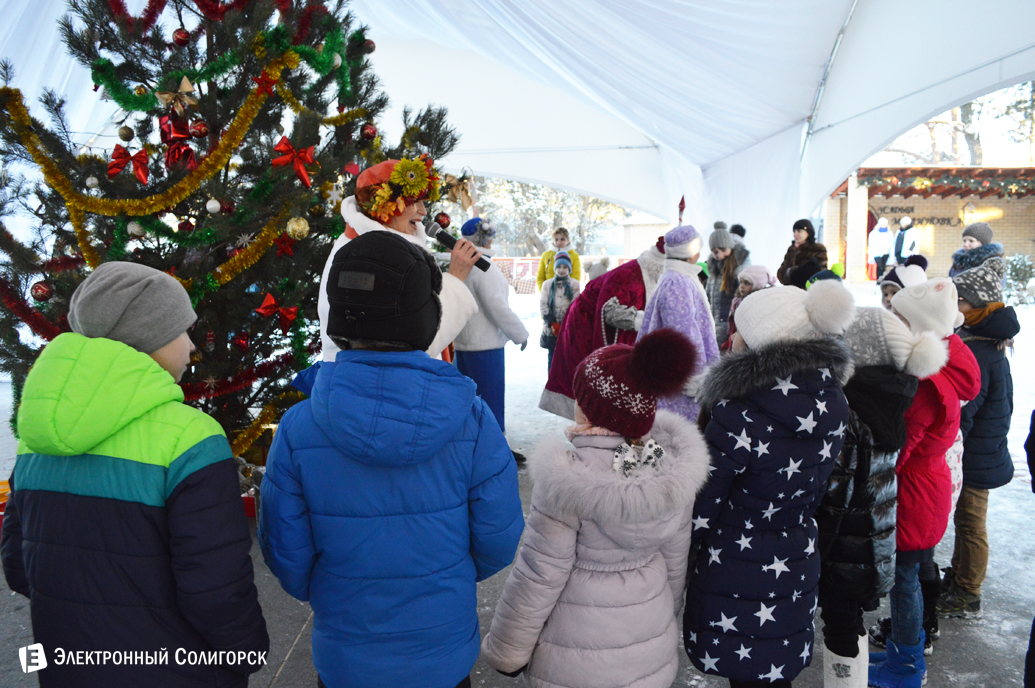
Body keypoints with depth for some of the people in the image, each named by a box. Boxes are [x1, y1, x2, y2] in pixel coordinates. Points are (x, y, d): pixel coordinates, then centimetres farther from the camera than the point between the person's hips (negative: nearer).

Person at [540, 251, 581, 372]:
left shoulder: (574, 285, 3)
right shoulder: (547, 284, 7)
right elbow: (543, 305, 3)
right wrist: (553, 323, -9)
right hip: (551, 329, 1)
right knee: (552, 356, 6)